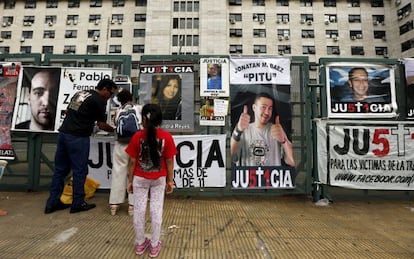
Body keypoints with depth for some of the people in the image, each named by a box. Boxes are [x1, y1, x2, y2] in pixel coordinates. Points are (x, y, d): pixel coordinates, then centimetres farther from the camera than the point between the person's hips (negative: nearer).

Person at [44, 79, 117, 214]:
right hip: (78, 138, -8)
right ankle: (78, 204, 14)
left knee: (60, 169, 14)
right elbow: (102, 125, -4)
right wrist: (115, 129, 11)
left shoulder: (80, 93, 16)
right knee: (80, 171, 3)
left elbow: (68, 111, 21)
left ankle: (52, 203, 22)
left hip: (63, 133, 8)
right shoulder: (99, 100, -7)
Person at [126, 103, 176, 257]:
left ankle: (140, 244, 30)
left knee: (139, 210, 14)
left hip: (140, 179, 0)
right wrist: (170, 180, 3)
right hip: (159, 179, 0)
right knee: (156, 210, 10)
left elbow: (132, 161, -7)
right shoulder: (166, 136, -13)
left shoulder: (137, 137, -13)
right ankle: (154, 246, 22)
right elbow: (169, 161, -8)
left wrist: (130, 181, 5)